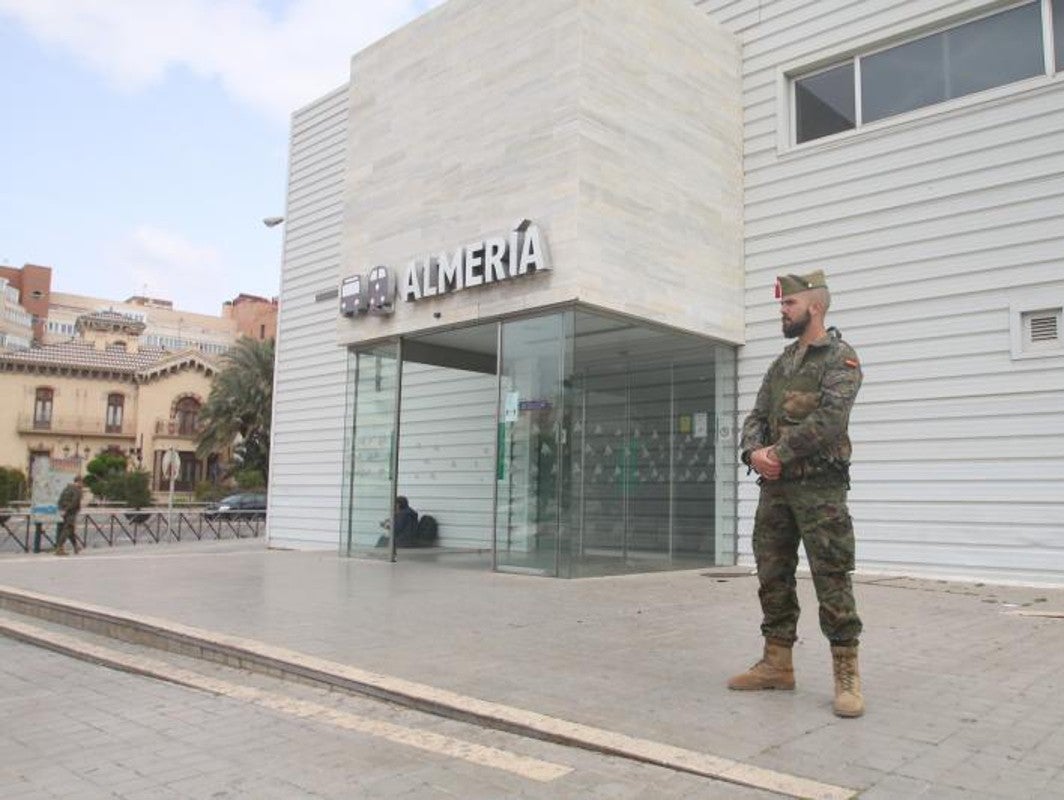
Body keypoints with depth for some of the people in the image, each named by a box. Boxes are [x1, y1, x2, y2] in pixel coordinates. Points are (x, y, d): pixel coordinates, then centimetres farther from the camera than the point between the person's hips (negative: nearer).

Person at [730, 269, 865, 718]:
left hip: (819, 487, -7)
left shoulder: (840, 358, -3)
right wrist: (754, 452, -7)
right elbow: (756, 417, 14)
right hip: (775, 486, 7)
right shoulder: (781, 364, 19)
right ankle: (777, 664, 20)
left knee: (832, 580, -6)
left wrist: (779, 453, -15)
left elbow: (831, 418, -17)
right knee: (772, 577, 10)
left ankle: (847, 676, 2)